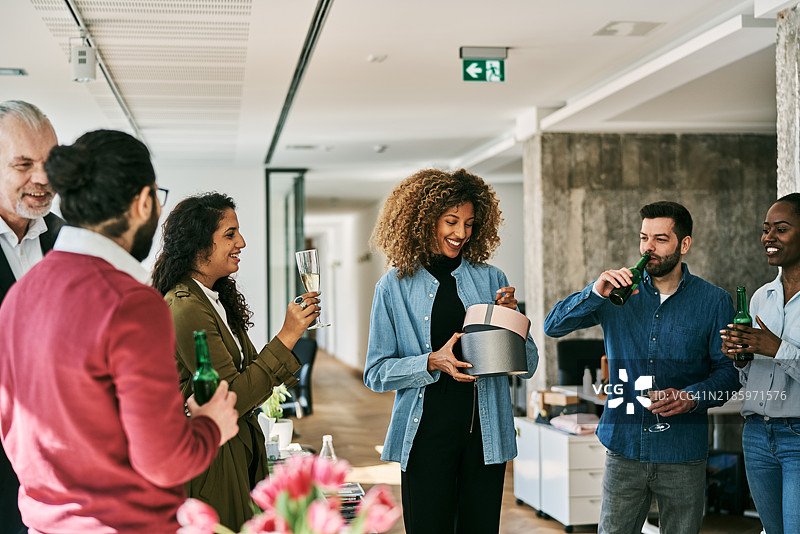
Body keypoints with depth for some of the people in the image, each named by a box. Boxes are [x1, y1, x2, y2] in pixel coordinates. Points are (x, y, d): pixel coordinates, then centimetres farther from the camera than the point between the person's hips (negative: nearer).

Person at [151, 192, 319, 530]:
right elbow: (231, 398, -22)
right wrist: (287, 336, -19)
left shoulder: (217, 300, 11)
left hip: (238, 453, 9)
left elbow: (247, 369, 10)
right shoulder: (186, 309, -20)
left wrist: (298, 322, 2)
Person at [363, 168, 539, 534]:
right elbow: (376, 373, -1)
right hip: (427, 435, -2)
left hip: (486, 434, 2)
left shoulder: (490, 280, 8)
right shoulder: (395, 286, 2)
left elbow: (528, 365, 9)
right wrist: (432, 362, -16)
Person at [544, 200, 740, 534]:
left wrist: (691, 398, -17)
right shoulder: (619, 293, 6)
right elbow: (553, 327, -1)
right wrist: (596, 293, -17)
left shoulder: (713, 301, 3)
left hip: (683, 455, 0)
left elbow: (728, 371, 2)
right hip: (624, 448, 1)